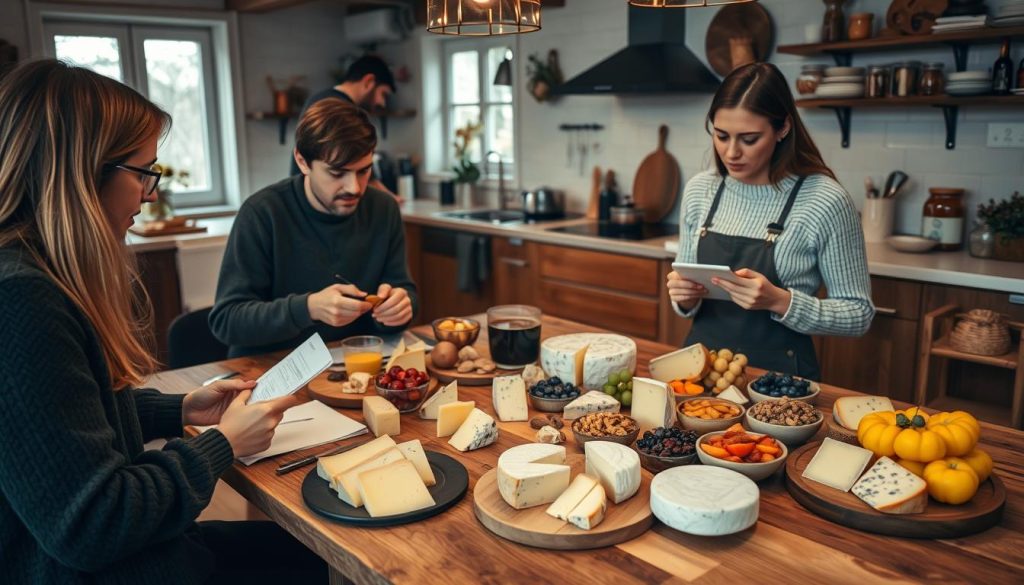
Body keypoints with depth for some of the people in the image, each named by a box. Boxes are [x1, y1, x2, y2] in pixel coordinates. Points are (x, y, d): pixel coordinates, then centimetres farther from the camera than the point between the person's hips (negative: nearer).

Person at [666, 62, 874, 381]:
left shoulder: (825, 201, -10)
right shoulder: (699, 190, 3)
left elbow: (858, 313, -5)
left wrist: (780, 301, -19)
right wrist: (685, 298, -9)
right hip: (702, 365, 4)